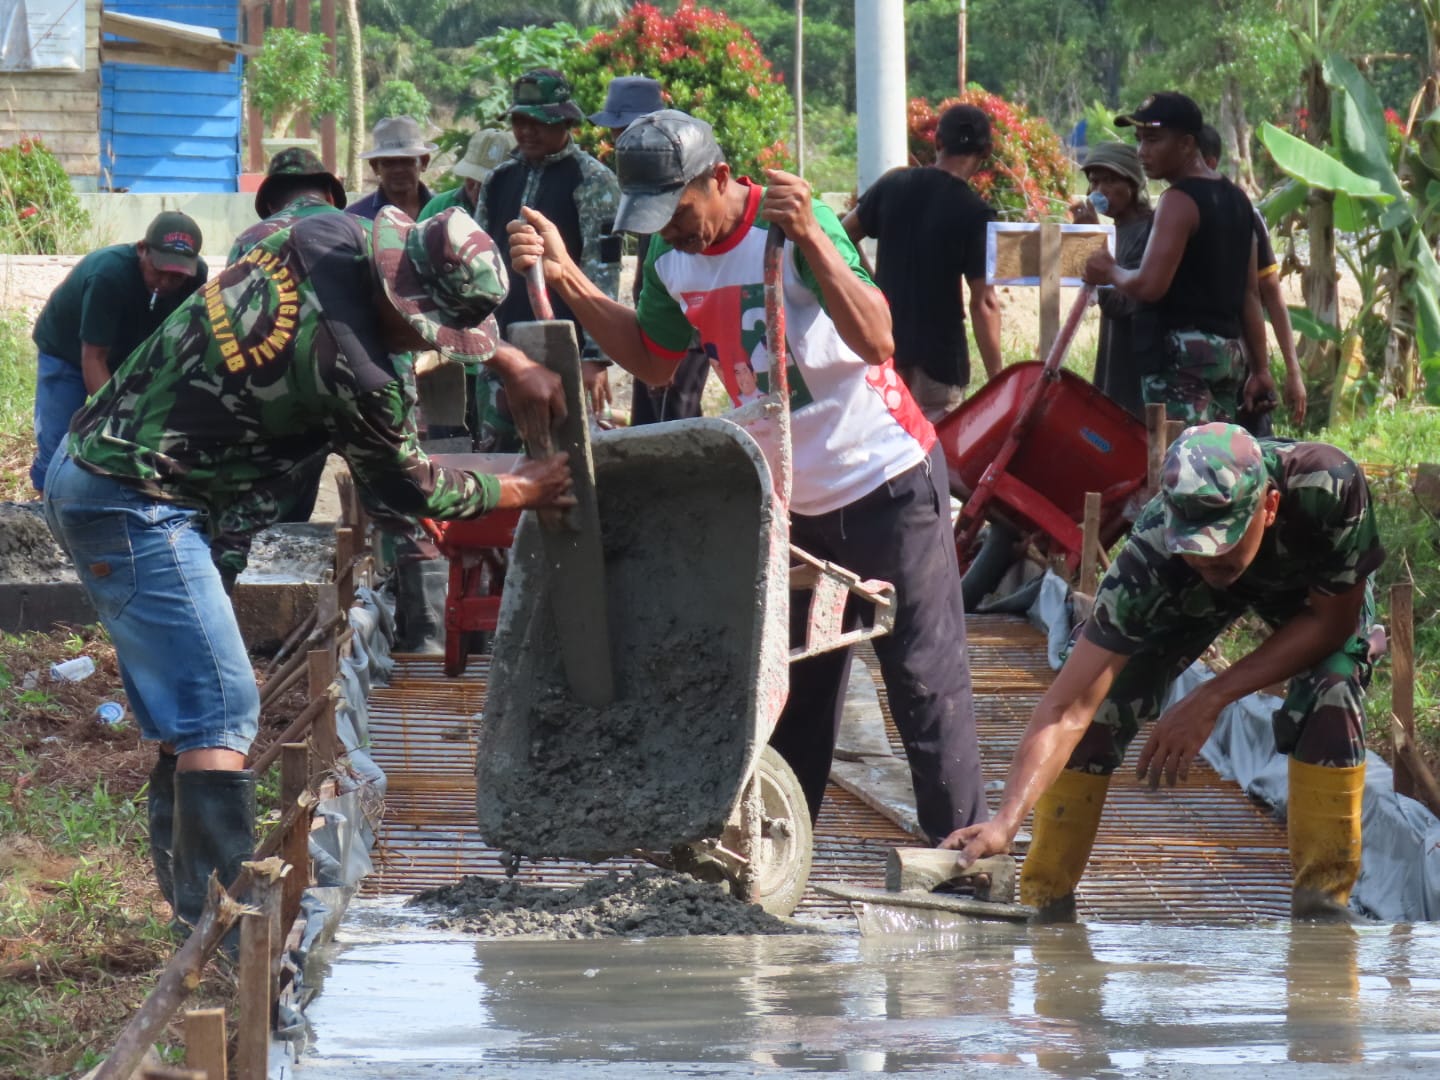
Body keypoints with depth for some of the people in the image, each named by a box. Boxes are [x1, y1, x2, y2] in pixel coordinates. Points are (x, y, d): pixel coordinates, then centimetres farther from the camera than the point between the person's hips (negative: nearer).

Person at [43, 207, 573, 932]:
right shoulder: (353, 374, -22)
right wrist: (522, 491, 9)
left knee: (182, 713, 15)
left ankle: (193, 906, 19)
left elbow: (453, 308, 23)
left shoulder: (331, 238, 0)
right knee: (220, 709, -11)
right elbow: (408, 489, -2)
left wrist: (514, 363, 16)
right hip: (135, 511, -10)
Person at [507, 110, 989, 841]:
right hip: (795, 498, 7)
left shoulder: (790, 226, -22)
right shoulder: (673, 259, -1)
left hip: (888, 480, -7)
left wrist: (810, 239, -44)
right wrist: (565, 280, 1)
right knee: (791, 687, 11)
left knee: (926, 678, -5)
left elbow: (877, 341, -32)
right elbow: (652, 360, 13)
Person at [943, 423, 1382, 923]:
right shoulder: (1151, 557, -42)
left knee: (1332, 691, -27)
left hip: (1319, 587, 0)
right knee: (1098, 701, -18)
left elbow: (1334, 620, -27)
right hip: (1188, 598, 0)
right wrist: (1006, 820, -57)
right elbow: (1067, 709, -43)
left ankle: (1321, 904, -11)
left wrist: (1212, 699, -32)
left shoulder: (1329, 487, -45)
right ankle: (1046, 903, -3)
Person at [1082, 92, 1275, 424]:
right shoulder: (1236, 200, 17)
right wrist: (1260, 369, 20)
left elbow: (1148, 285, -20)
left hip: (1185, 350, -9)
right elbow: (1250, 294, 19)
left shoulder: (1179, 201, -10)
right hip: (1231, 350, 9)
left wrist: (1109, 272, 0)